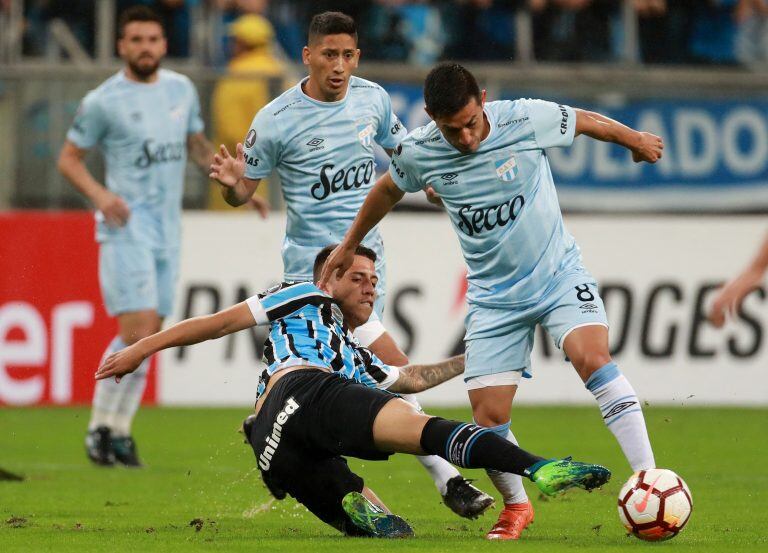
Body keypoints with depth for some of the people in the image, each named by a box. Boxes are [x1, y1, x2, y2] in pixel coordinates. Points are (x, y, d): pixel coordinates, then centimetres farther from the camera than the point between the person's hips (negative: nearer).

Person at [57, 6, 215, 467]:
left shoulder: (182, 89, 10)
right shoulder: (103, 101, -6)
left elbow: (197, 144, 25)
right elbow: (69, 158, 0)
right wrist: (99, 194, -17)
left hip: (168, 231, 6)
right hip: (127, 227, -6)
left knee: (148, 338, 6)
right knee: (138, 333, -16)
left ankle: (120, 430, 13)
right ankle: (101, 425, -5)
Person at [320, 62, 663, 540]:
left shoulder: (528, 120, -17)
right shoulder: (419, 152, -10)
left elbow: (586, 122, 3)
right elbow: (388, 190, 13)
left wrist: (636, 140, 21)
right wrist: (350, 245, 26)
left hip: (558, 272, -2)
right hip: (494, 296, 2)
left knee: (593, 357, -29)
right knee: (489, 417, -6)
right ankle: (516, 506, 23)